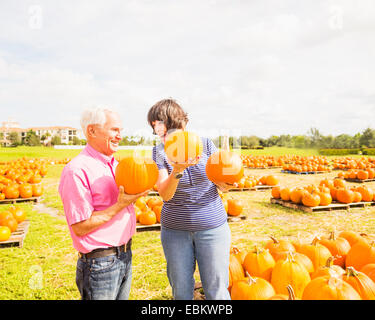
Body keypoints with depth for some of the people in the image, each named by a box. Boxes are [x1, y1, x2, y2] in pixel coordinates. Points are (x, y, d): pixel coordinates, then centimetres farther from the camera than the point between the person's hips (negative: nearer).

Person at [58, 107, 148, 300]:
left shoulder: (114, 163, 8)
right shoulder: (77, 170, -19)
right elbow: (80, 227, -21)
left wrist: (135, 194, -1)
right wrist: (120, 204, -22)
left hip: (125, 255, 8)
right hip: (99, 263, -8)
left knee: (123, 297, 21)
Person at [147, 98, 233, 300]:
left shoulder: (205, 144, -4)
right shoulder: (159, 152, -4)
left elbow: (222, 186, 0)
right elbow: (165, 194, -16)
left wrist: (228, 182, -23)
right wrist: (177, 170, -34)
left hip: (212, 225, 0)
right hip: (175, 229, 1)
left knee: (216, 291, 8)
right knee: (180, 291, 15)